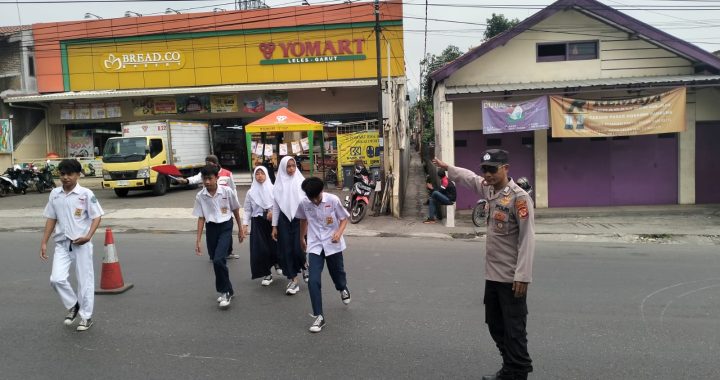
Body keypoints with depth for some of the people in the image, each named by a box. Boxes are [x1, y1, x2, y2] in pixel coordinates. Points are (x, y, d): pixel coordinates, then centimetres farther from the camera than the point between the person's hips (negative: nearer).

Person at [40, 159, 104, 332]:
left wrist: (88, 236, -20)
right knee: (57, 279, -7)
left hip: (81, 244, -4)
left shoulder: (86, 194, -8)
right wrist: (44, 242, 8)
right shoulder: (54, 194, 5)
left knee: (85, 280, 3)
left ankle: (86, 316, 18)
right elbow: (51, 219, 12)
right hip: (62, 244, 4)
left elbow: (97, 216, -7)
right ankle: (73, 306, 18)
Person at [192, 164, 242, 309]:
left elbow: (235, 210, 1)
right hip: (211, 228, 4)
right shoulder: (200, 196, -6)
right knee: (216, 261, 10)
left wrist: (240, 229, 8)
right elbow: (201, 218, 0)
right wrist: (198, 240, 0)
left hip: (225, 227, -3)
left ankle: (225, 292, -1)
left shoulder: (227, 191, -13)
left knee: (219, 260, -19)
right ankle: (227, 291, 29)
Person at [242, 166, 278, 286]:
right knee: (260, 249, -3)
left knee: (275, 245, 3)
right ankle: (267, 274, 12)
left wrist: (273, 212, -17)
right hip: (258, 222, 1)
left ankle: (277, 263, 37)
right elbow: (247, 210, 5)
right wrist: (244, 224, -3)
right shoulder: (251, 192, 3)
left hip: (272, 221, -1)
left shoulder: (273, 189, -3)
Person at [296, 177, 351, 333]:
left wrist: (339, 233, -23)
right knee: (313, 281, -9)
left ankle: (343, 289, 55)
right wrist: (302, 238, 23)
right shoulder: (304, 203, -9)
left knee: (337, 272, 18)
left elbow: (344, 218, -5)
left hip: (333, 245, -1)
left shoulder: (333, 200, -16)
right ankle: (319, 316, 1)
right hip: (315, 246, 1)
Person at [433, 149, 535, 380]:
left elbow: (527, 238, -20)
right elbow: (469, 178, 28)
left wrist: (522, 276, -22)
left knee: (514, 330, 0)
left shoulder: (519, 197, -17)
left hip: (512, 278, -9)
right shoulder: (488, 189, 6)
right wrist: (446, 167, 31)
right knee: (496, 326, 19)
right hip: (492, 274, 9)